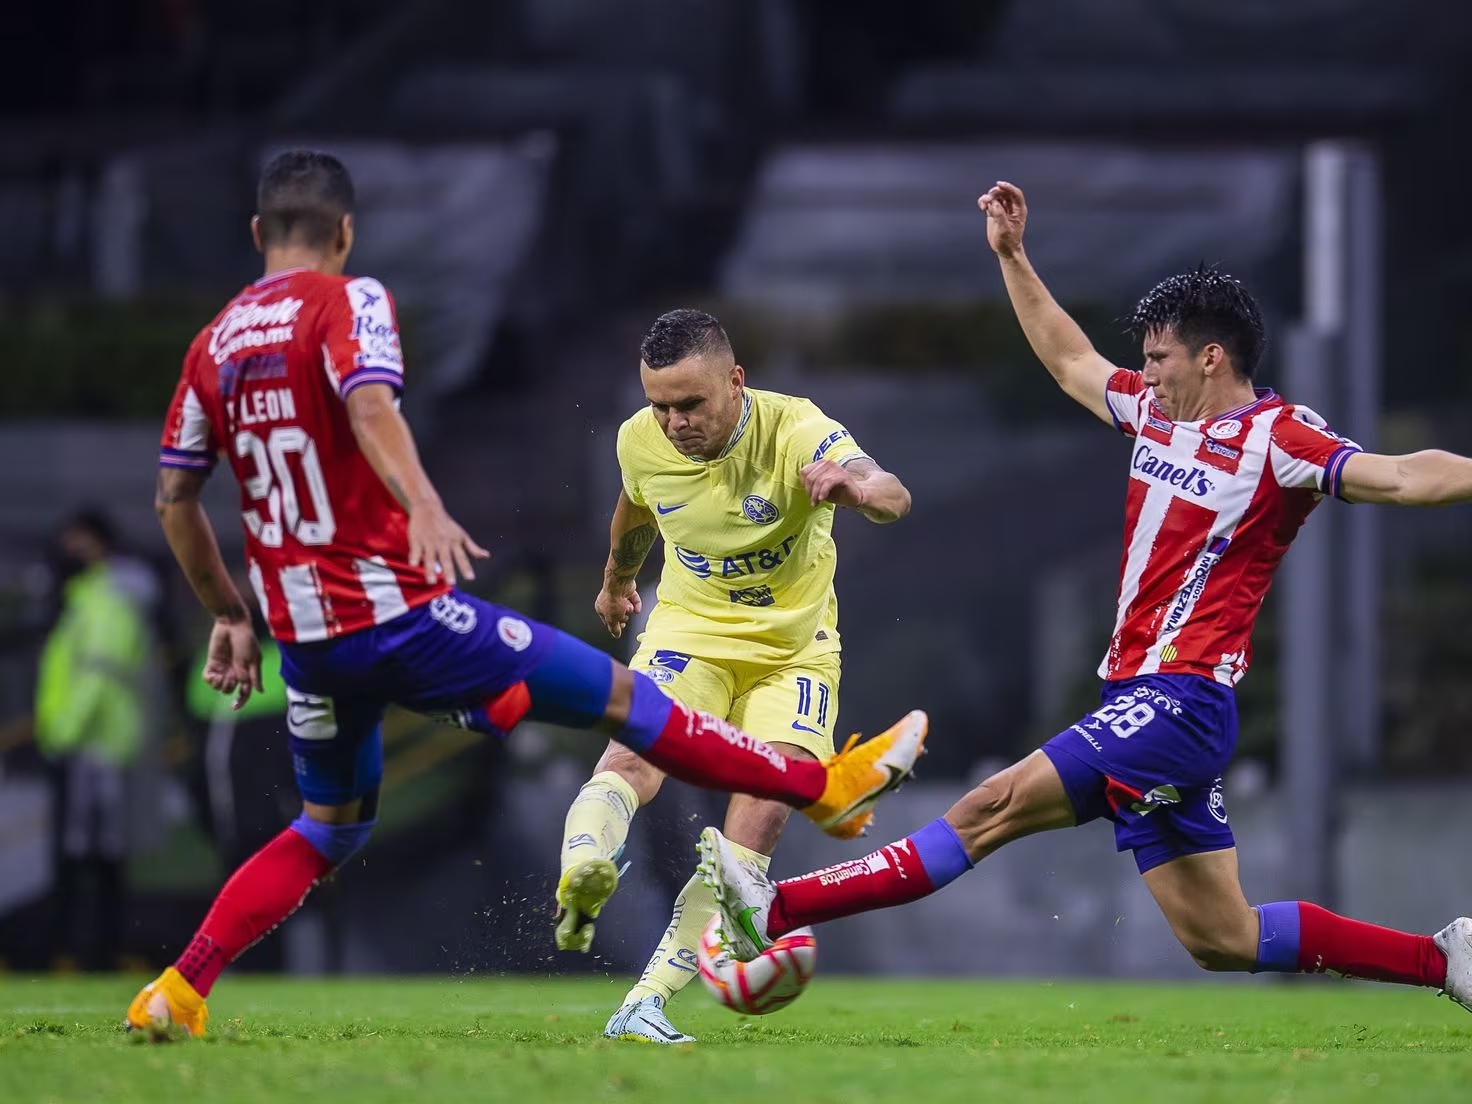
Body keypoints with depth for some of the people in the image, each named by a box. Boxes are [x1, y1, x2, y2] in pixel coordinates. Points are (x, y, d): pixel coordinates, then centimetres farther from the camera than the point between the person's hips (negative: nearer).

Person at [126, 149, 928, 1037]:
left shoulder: (216, 342, 11)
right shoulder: (348, 301, -7)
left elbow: (175, 499, 14)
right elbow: (369, 404, -28)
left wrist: (230, 615, 24)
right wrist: (424, 508, -43)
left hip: (302, 634, 6)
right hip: (395, 613, -6)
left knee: (329, 829, 22)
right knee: (618, 696, 3)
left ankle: (178, 992, 11)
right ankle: (823, 787, 11)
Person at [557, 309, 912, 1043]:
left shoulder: (795, 431, -24)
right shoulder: (641, 440, -10)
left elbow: (893, 497, -42)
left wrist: (857, 487, -66)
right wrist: (616, 581, 34)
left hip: (794, 648, -2)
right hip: (690, 631, 2)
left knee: (765, 809, -16)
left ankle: (649, 1000, -17)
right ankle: (580, 875, -53)